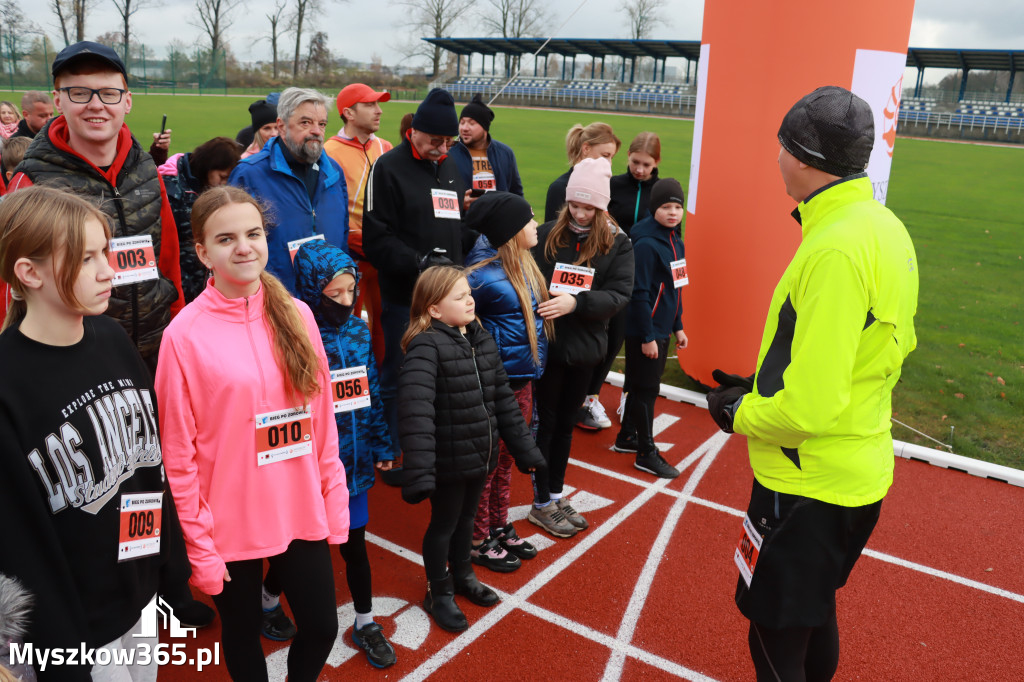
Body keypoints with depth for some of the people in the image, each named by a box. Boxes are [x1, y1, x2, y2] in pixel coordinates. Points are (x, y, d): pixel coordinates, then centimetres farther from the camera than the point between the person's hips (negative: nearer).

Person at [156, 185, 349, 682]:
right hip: (230, 527, -3)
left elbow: (322, 419, 4)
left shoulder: (297, 315, -1)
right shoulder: (184, 335, -13)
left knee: (321, 628, 14)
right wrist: (199, 545, -8)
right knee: (242, 636, 18)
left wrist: (335, 500, 4)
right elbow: (178, 452, -9)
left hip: (302, 512, 3)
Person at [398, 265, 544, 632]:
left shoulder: (482, 340, 3)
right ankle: (439, 593, 34)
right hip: (448, 461, -6)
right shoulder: (426, 347, -22)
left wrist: (524, 448, 8)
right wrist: (419, 472, -39)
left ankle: (462, 575, 48)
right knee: (443, 523, 13)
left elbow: (503, 398, 8)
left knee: (467, 518, 24)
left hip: (480, 454, 7)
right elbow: (416, 410, -32)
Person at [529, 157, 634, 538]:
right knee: (546, 422, 8)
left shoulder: (617, 244, -1)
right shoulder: (546, 235, -4)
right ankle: (541, 503, 22)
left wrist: (576, 302, -25)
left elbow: (620, 295, -12)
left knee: (566, 423, 16)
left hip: (584, 348, 2)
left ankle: (555, 495, 32)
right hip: (547, 345, -2)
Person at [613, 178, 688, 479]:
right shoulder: (646, 244, -18)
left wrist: (678, 327, 18)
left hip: (662, 329, 9)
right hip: (644, 332, -9)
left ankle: (627, 437, 33)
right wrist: (647, 337, -20)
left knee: (642, 386, 18)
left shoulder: (675, 241, 9)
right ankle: (646, 454, 11)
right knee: (646, 390, 1)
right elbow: (640, 294, -20)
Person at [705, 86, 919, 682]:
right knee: (814, 612, 29)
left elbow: (809, 408, -30)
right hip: (860, 470, 9)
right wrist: (761, 388, 12)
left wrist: (740, 413, -9)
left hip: (810, 487, -9)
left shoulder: (835, 250, -27)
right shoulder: (886, 227, 2)